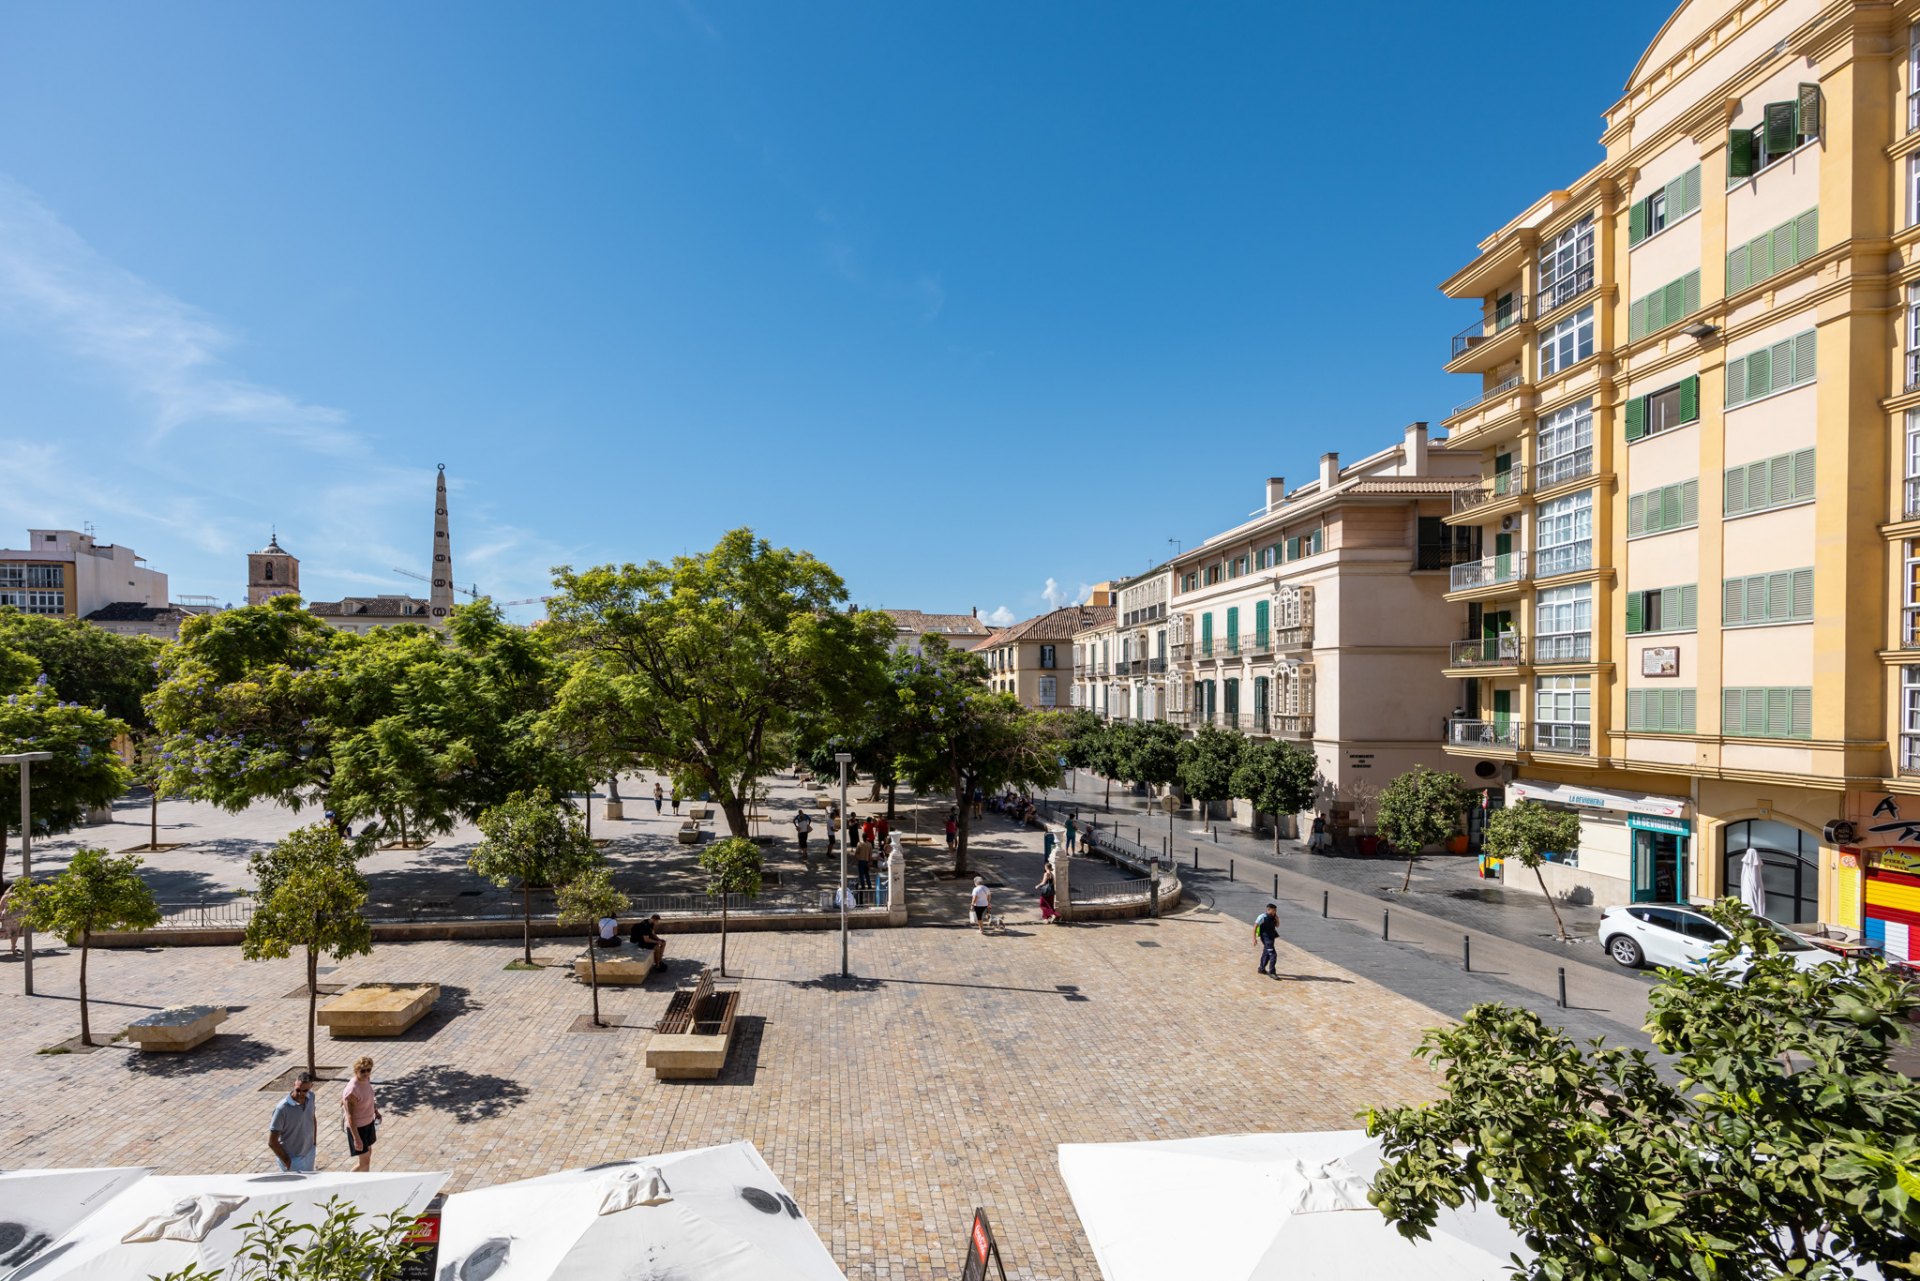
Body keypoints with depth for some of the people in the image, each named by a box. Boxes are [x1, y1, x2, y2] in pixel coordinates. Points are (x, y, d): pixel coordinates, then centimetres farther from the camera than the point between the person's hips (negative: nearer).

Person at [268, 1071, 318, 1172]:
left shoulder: (311, 1097, -10)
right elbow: (272, 1142, -20)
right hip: (292, 1158, -6)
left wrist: (314, 1143, 9)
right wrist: (287, 1161, -13)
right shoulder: (282, 1108, -27)